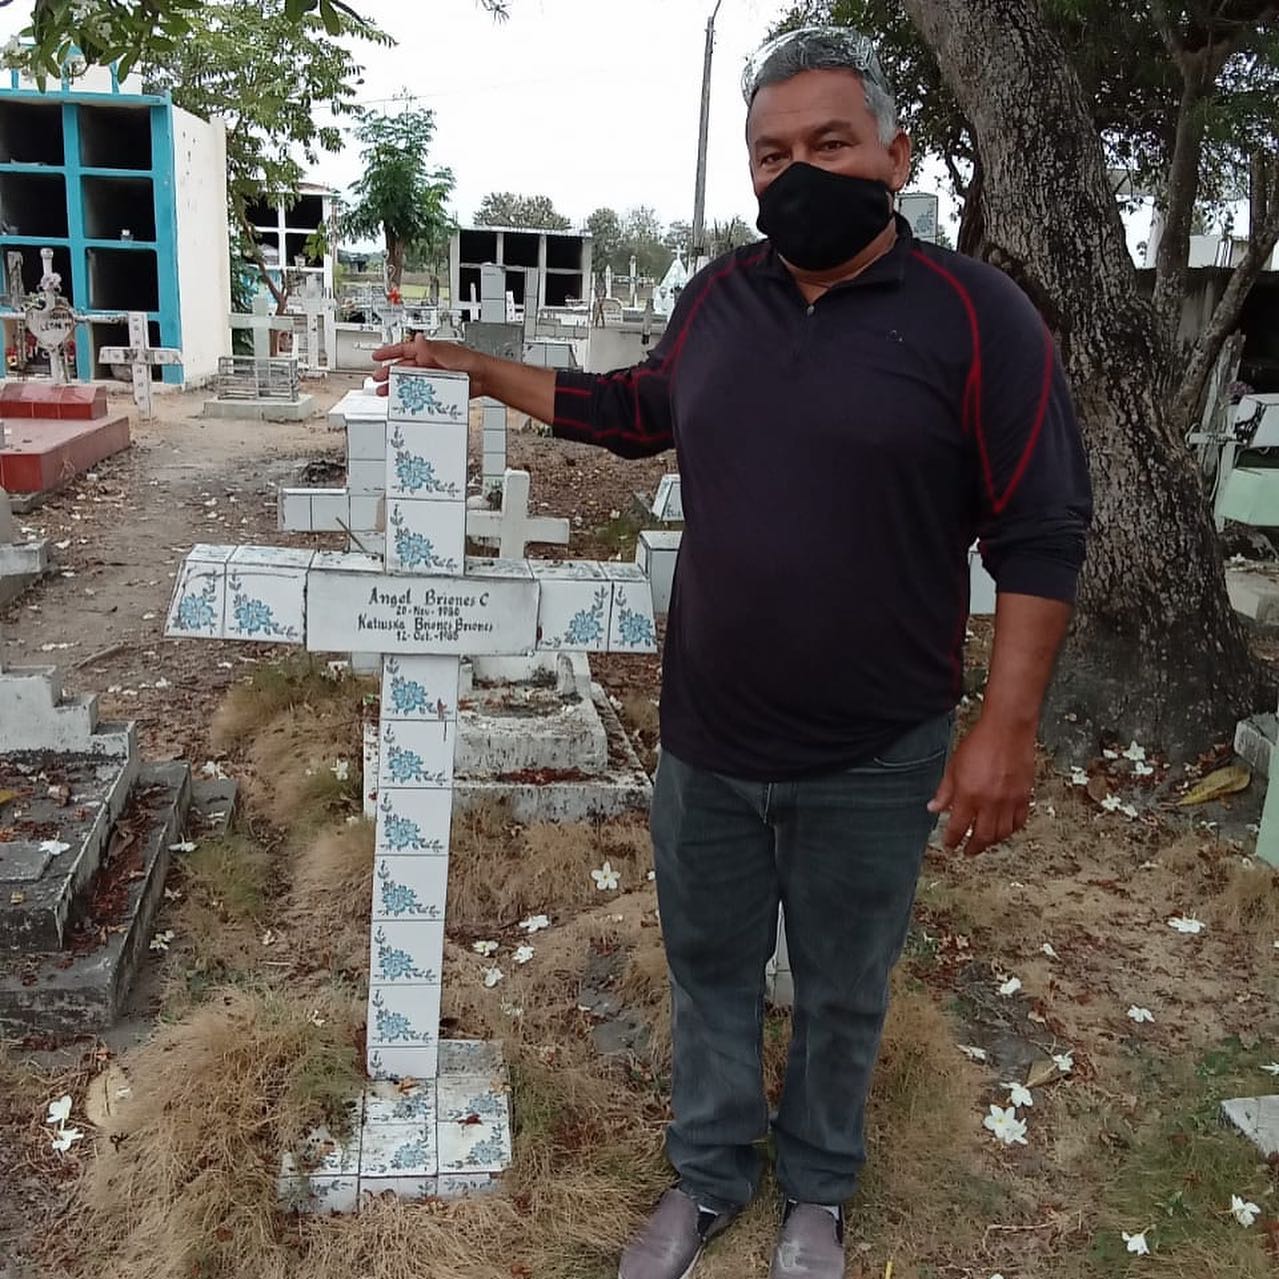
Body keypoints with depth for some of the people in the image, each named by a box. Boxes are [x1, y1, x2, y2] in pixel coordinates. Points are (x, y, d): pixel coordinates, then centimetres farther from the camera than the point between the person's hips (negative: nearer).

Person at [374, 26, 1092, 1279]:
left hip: (872, 762, -3)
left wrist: (1007, 724, -15)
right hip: (704, 741, 4)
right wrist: (481, 371, 13)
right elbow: (638, 410, 19)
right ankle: (707, 1178, 43)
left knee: (840, 994, 18)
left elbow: (1041, 537, -11)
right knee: (710, 968, 19)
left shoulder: (975, 315, -12)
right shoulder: (719, 295, 2)